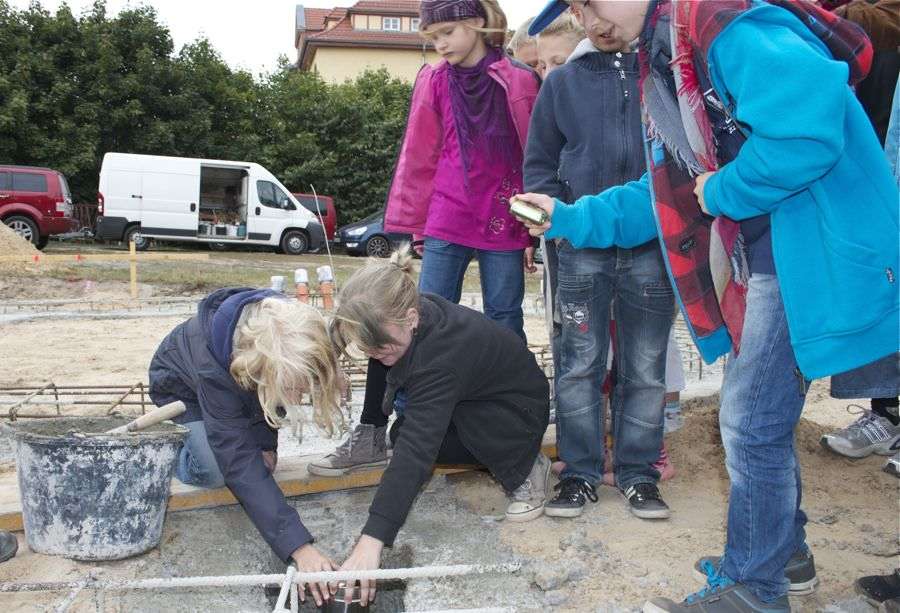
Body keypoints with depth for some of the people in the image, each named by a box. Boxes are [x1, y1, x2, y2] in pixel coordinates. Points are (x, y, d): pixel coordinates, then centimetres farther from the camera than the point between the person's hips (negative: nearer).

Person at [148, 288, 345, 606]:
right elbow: (240, 465, -47)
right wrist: (298, 546, -51)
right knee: (216, 469, -27)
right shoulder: (213, 370, -47)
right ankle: (172, 449, 3)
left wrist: (266, 442, -20)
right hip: (182, 389, -5)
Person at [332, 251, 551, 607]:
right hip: (476, 400, 8)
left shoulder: (442, 353, -41)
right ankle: (493, 457, 6)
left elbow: (416, 450, -49)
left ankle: (526, 470, -9)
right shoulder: (408, 316, -18)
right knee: (403, 433, -17)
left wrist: (373, 539, -53)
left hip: (520, 412, -8)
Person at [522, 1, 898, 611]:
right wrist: (571, 219, 14)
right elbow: (672, 192, 17)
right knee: (763, 418, 18)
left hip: (814, 255, -10)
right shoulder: (671, 57, 14)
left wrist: (724, 194, -16)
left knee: (752, 423, -1)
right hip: (762, 258, 10)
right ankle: (784, 552, 38)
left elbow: (808, 127, -31)